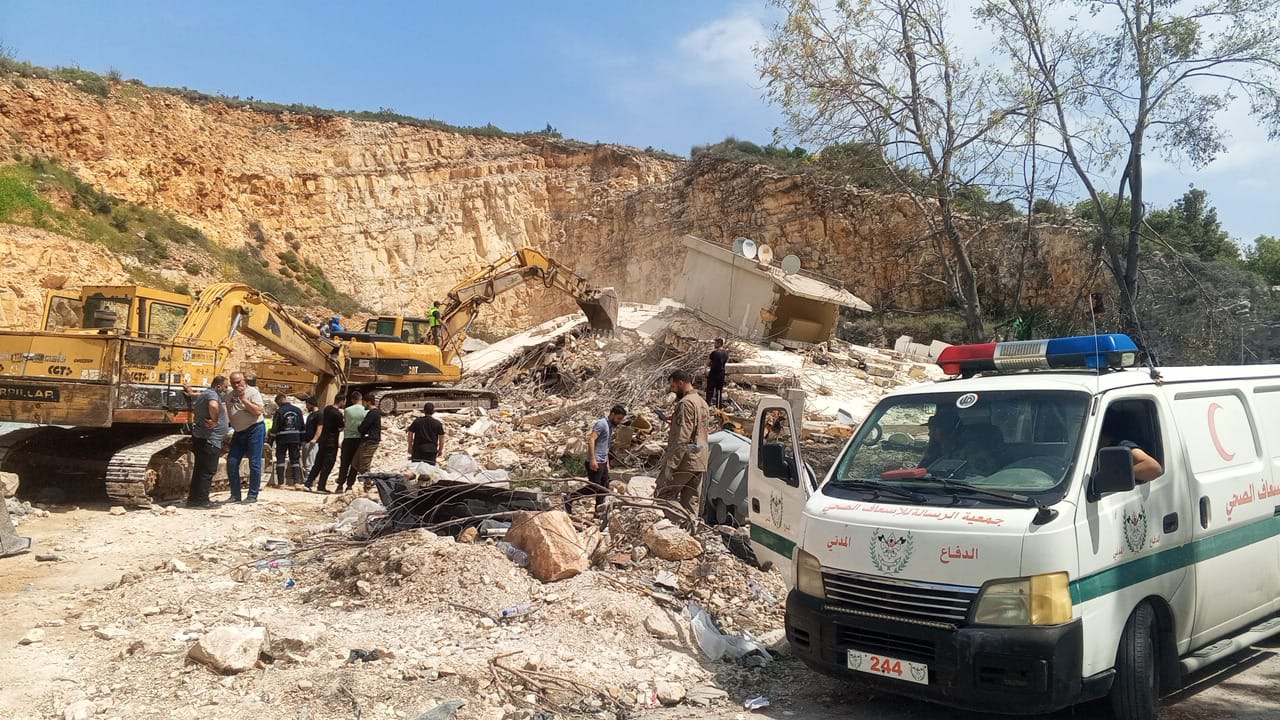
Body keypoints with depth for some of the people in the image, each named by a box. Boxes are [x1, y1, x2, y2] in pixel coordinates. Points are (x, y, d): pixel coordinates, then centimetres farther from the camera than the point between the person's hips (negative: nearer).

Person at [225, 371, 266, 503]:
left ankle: (252, 495, 2)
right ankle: (235, 495, 10)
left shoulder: (253, 392, -6)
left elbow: (258, 411, -17)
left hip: (254, 430, -6)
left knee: (254, 464, -4)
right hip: (238, 432, 6)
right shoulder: (228, 396, 10)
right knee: (231, 463, 1)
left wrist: (243, 399, -18)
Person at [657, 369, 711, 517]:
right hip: (700, 461, 9)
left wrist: (670, 464, -20)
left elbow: (682, 438, -20)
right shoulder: (702, 402, 18)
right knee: (692, 501, 10)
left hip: (685, 460, -9)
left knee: (664, 493, -4)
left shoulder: (686, 403, -13)